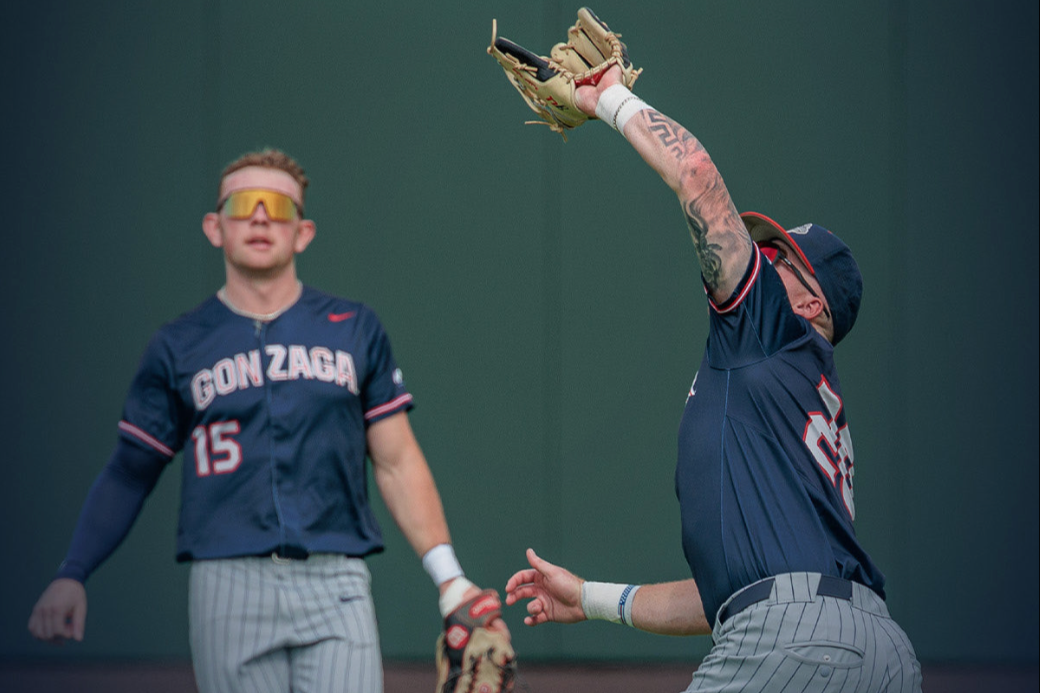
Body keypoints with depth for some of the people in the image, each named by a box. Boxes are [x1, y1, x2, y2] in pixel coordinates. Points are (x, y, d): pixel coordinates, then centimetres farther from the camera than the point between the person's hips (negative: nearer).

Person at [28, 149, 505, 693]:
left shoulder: (355, 330, 12)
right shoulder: (178, 346, 10)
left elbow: (396, 464, 12)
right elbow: (129, 474, 12)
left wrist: (450, 581, 5)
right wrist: (72, 575, 0)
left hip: (335, 587, 0)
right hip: (229, 586, 0)